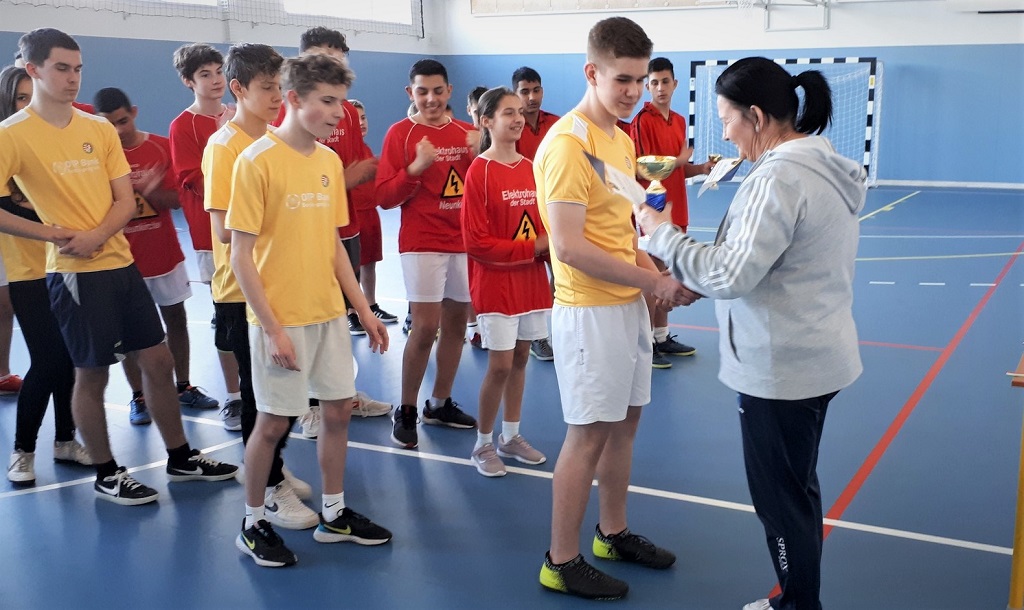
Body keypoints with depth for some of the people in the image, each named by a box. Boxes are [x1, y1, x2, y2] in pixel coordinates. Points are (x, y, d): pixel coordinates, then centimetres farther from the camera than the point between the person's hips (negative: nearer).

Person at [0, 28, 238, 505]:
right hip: (75, 274, -6)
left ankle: (181, 458, 25)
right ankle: (106, 474, 21)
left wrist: (96, 236, -15)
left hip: (120, 263, 6)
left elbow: (126, 201, 3)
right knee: (90, 376, 4)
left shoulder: (99, 128, 7)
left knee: (158, 359, 10)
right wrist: (51, 233, -13)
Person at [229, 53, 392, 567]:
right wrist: (272, 328, -17)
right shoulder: (256, 161, -13)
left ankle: (334, 516, 28)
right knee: (273, 422, 3)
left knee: (338, 409, 12)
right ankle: (253, 525, 22)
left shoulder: (330, 161, 7)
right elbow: (241, 256, -14)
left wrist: (363, 308, 10)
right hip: (280, 318, -6)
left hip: (329, 312, 7)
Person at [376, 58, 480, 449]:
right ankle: (406, 412, 7)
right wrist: (416, 167, -21)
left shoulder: (466, 132, 10)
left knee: (456, 323, 9)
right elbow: (385, 196, -7)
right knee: (426, 327, -9)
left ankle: (440, 404, 24)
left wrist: (479, 156, -4)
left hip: (464, 241, 5)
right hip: (422, 243, -5)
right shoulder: (401, 133, -2)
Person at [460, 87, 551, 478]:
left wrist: (549, 246, -10)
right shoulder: (479, 172, -12)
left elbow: (543, 225, 12)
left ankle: (510, 437, 26)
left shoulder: (531, 169, 6)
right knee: (500, 365, -3)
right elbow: (476, 241, -15)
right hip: (495, 282, -6)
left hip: (531, 278, 6)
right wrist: (531, 248, -16)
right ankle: (483, 445, 15)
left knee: (520, 358, 12)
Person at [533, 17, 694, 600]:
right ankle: (562, 562, 13)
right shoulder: (568, 143, -17)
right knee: (588, 435, -1)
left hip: (629, 305, 9)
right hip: (590, 311, -9)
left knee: (624, 423, 17)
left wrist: (660, 276, 1)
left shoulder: (623, 140, 11)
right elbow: (569, 246, -23)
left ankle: (614, 532, 34)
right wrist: (653, 281, -18)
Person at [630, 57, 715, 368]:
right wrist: (679, 160, -12)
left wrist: (701, 168, 0)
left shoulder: (679, 121, 12)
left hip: (676, 212, 8)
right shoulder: (642, 121, -11)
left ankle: (662, 336, 25)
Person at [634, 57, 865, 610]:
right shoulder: (824, 166, 9)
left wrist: (664, 234, -13)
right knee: (799, 488, 21)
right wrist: (691, 281, 11)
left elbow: (732, 274, -25)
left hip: (781, 369, -10)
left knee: (779, 498, 5)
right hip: (816, 357, 10)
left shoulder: (779, 177, -22)